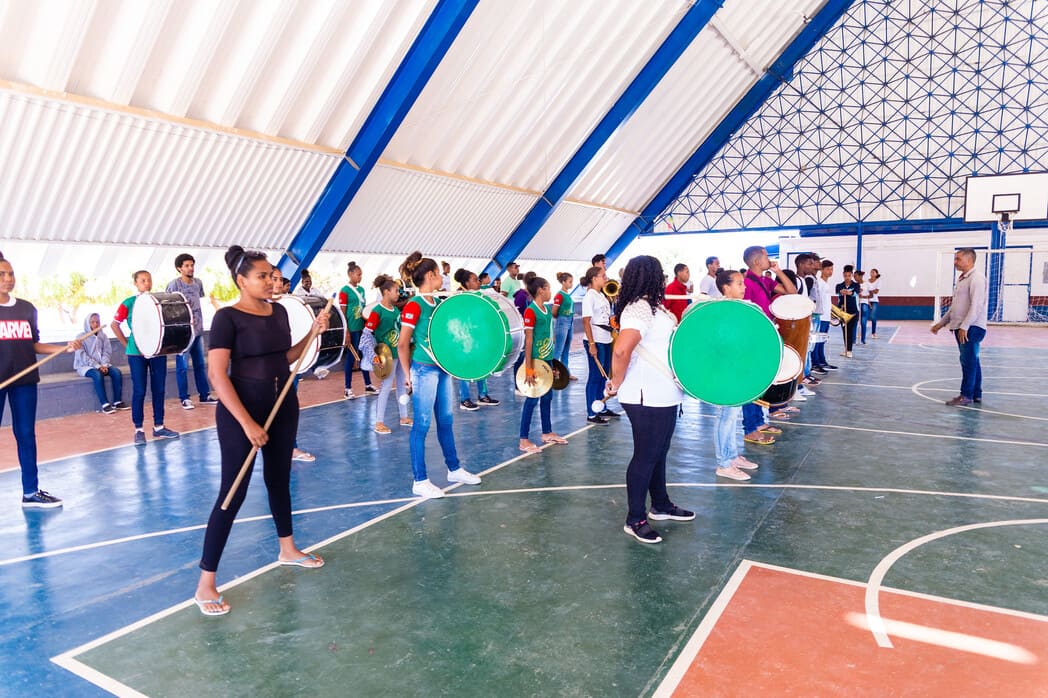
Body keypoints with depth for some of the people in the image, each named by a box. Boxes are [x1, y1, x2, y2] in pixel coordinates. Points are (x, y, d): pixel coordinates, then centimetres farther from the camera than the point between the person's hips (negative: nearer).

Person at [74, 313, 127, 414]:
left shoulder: (103, 336, 8)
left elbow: (106, 352, 5)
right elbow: (82, 356, -14)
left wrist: (104, 365, -14)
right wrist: (97, 366, -22)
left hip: (102, 365, 5)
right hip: (85, 366, -4)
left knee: (117, 372, -22)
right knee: (98, 375, -35)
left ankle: (117, 402, -17)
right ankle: (105, 404, -32)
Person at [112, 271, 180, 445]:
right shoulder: (128, 303, -3)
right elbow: (114, 324, 1)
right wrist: (126, 344, -3)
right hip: (137, 353, -3)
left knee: (159, 389, 8)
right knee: (139, 391, 1)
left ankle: (158, 427, 18)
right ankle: (138, 430, 10)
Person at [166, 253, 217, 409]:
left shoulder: (198, 282, 7)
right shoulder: (174, 285, -11)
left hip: (198, 330, 6)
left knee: (200, 364, 12)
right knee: (182, 366, 1)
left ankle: (204, 395, 20)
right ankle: (184, 398, 9)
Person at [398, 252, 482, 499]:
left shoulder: (436, 303, 10)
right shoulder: (414, 306, -14)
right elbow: (403, 344, -13)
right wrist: (408, 374, -9)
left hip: (441, 369, 8)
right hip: (424, 370, -8)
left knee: (445, 421, 17)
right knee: (422, 425, -1)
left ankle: (454, 469, 30)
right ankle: (420, 481, 8)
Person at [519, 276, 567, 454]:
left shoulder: (547, 310, 10)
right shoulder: (530, 311, -15)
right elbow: (528, 341, -18)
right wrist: (529, 369, -20)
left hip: (547, 359, 8)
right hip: (535, 360, -8)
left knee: (547, 396, 16)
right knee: (532, 398, -3)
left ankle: (547, 433, 30)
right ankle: (524, 440, 5)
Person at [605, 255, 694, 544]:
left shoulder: (651, 306, 10)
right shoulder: (640, 309, -22)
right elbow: (621, 350, -34)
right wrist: (617, 383, -20)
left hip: (662, 395, 10)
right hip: (647, 398, -10)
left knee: (659, 453, 22)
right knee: (645, 457, 2)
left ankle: (661, 505, 38)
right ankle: (635, 520, 15)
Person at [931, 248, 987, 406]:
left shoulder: (976, 278, -11)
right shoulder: (961, 280, 18)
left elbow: (976, 305, -20)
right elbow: (954, 306, 24)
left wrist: (964, 326, -24)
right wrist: (941, 323, 22)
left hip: (971, 328, -9)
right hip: (961, 328, 9)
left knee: (968, 361, -8)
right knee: (971, 361, 12)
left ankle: (966, 395, -5)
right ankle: (976, 394, 18)